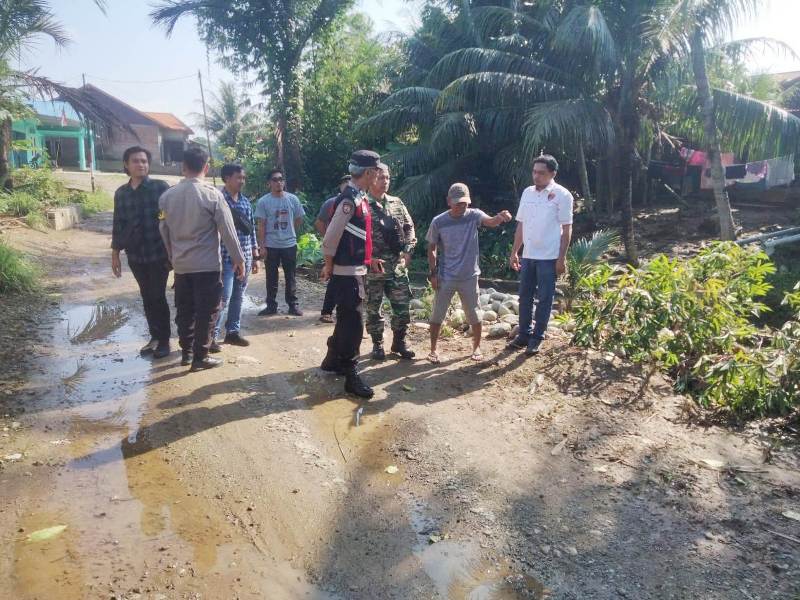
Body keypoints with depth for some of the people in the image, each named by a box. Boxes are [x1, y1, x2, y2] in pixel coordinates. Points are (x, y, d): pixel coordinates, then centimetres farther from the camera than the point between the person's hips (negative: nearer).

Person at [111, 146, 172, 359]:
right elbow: (118, 225, 13)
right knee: (147, 298, 11)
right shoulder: (121, 193, 7)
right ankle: (154, 337, 23)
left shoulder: (161, 187, -5)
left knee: (158, 297, -1)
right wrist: (115, 254, 11)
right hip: (135, 256, 4)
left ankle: (164, 340, 11)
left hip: (159, 254, -4)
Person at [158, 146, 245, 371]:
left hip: (180, 265, 5)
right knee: (206, 312, 4)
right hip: (207, 265, -5)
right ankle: (200, 357, 9)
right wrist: (238, 258, -2)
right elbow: (227, 230, -10)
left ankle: (186, 352, 26)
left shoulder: (167, 196, 1)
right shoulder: (212, 194, -12)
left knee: (184, 310, 16)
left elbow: (164, 231, 8)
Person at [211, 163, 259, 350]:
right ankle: (212, 336, 4)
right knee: (223, 298, -6)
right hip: (226, 257, -6)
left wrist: (255, 256, 14)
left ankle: (233, 332, 24)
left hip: (245, 257, 7)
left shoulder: (245, 201, 11)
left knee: (238, 297, 13)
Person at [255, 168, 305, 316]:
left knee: (290, 277, 8)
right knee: (271, 277, 8)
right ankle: (271, 306, 17)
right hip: (271, 246, -1)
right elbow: (261, 225, -4)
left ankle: (293, 305, 17)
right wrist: (262, 246, -7)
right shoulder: (263, 201, -4)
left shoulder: (293, 199, 0)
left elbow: (299, 219, 11)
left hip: (290, 244, 1)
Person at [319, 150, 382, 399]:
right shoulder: (350, 199, -19)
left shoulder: (359, 197, 12)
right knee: (354, 323, -4)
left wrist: (368, 259, 20)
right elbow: (331, 236, -20)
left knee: (347, 319, 20)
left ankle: (332, 360, 36)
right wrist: (329, 266, -11)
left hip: (355, 270, 10)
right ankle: (350, 375, 5)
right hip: (347, 272, -10)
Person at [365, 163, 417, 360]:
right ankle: (377, 344, 22)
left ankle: (399, 341, 24)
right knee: (374, 308, 7)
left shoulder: (397, 203, 10)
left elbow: (409, 227, 14)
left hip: (398, 265, 4)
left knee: (402, 305, 7)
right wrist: (369, 258, -15)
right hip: (372, 266, -4)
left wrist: (408, 250, 0)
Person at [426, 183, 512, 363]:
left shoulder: (474, 215, -8)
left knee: (473, 315, 11)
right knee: (437, 315, 7)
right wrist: (433, 274, -3)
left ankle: (477, 347, 31)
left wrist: (500, 217, -51)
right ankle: (433, 349, 24)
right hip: (445, 278, 0)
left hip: (469, 277, 0)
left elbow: (491, 222, -28)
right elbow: (432, 249, 1)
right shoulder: (438, 222, -8)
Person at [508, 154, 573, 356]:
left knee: (544, 299, 4)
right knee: (525, 296, 11)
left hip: (549, 257, -6)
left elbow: (566, 229, -8)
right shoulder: (527, 193, 8)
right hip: (528, 255, 6)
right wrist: (514, 252, 9)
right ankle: (524, 335, 24)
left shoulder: (562, 195, -8)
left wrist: (562, 258, -12)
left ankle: (537, 338, 14)